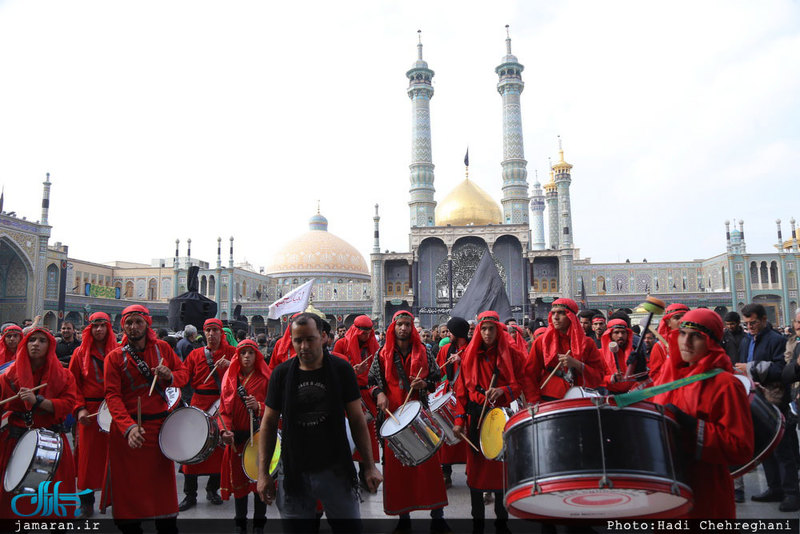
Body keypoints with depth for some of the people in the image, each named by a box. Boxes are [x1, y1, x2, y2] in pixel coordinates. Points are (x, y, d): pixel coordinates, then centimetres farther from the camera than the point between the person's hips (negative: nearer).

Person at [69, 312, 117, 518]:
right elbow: (74, 384, 6)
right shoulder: (80, 353, 6)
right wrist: (80, 408, -6)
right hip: (90, 410, 0)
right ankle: (86, 502, 15)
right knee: (88, 453, 3)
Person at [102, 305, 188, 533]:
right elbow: (112, 396, -11)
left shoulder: (162, 348, 4)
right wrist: (129, 427, -25)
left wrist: (170, 376, -15)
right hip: (126, 429, -1)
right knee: (128, 486, 5)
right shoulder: (115, 357, -3)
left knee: (163, 484, 9)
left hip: (160, 424, 2)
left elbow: (184, 374, 10)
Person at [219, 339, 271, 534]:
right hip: (237, 437, 2)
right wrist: (225, 430, -11)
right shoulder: (230, 378, 6)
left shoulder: (265, 378, -1)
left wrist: (259, 406, -20)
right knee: (238, 480, 10)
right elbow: (224, 408, 4)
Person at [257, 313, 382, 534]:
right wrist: (263, 473, 0)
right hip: (294, 474, 1)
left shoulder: (341, 369, -5)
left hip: (336, 472, -1)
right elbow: (269, 423, 4)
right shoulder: (281, 374, -2)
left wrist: (370, 466, -3)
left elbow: (357, 419, -2)